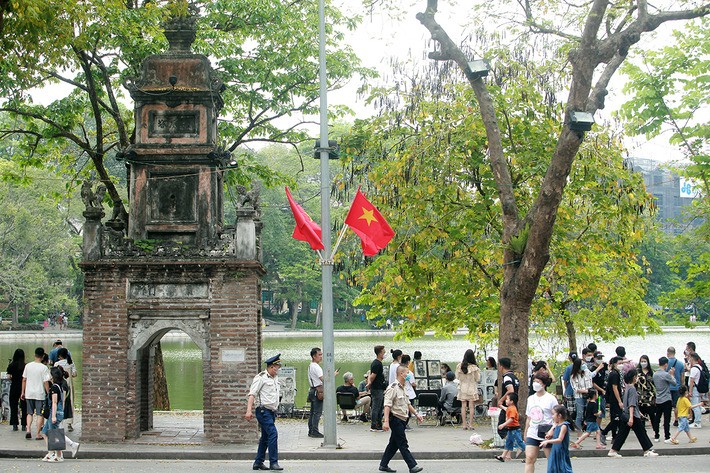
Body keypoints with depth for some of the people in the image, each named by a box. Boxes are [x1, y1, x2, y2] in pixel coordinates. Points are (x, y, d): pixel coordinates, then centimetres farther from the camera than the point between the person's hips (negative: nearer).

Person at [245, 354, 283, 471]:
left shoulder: (275, 378, 17)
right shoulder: (261, 378, -9)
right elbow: (252, 394, -15)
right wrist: (249, 411, -24)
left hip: (271, 412, 9)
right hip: (263, 410, -9)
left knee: (265, 437, 12)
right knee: (273, 433, -18)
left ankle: (258, 462, 19)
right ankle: (273, 462, -17)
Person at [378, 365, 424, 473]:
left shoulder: (402, 388, 16)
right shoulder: (393, 388, -16)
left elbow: (408, 404, 28)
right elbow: (387, 405, -22)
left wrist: (416, 414, 24)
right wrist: (386, 421, -28)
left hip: (402, 420, 10)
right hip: (395, 419, -10)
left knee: (394, 444, 13)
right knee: (403, 445, -7)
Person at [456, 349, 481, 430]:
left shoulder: (459, 366, -5)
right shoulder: (474, 368, -14)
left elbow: (457, 377, 5)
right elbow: (478, 379, -5)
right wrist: (478, 372, 9)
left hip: (462, 388, 3)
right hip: (472, 388, -3)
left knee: (463, 406, 6)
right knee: (471, 406, 2)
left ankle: (464, 424, 5)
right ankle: (470, 424, 0)